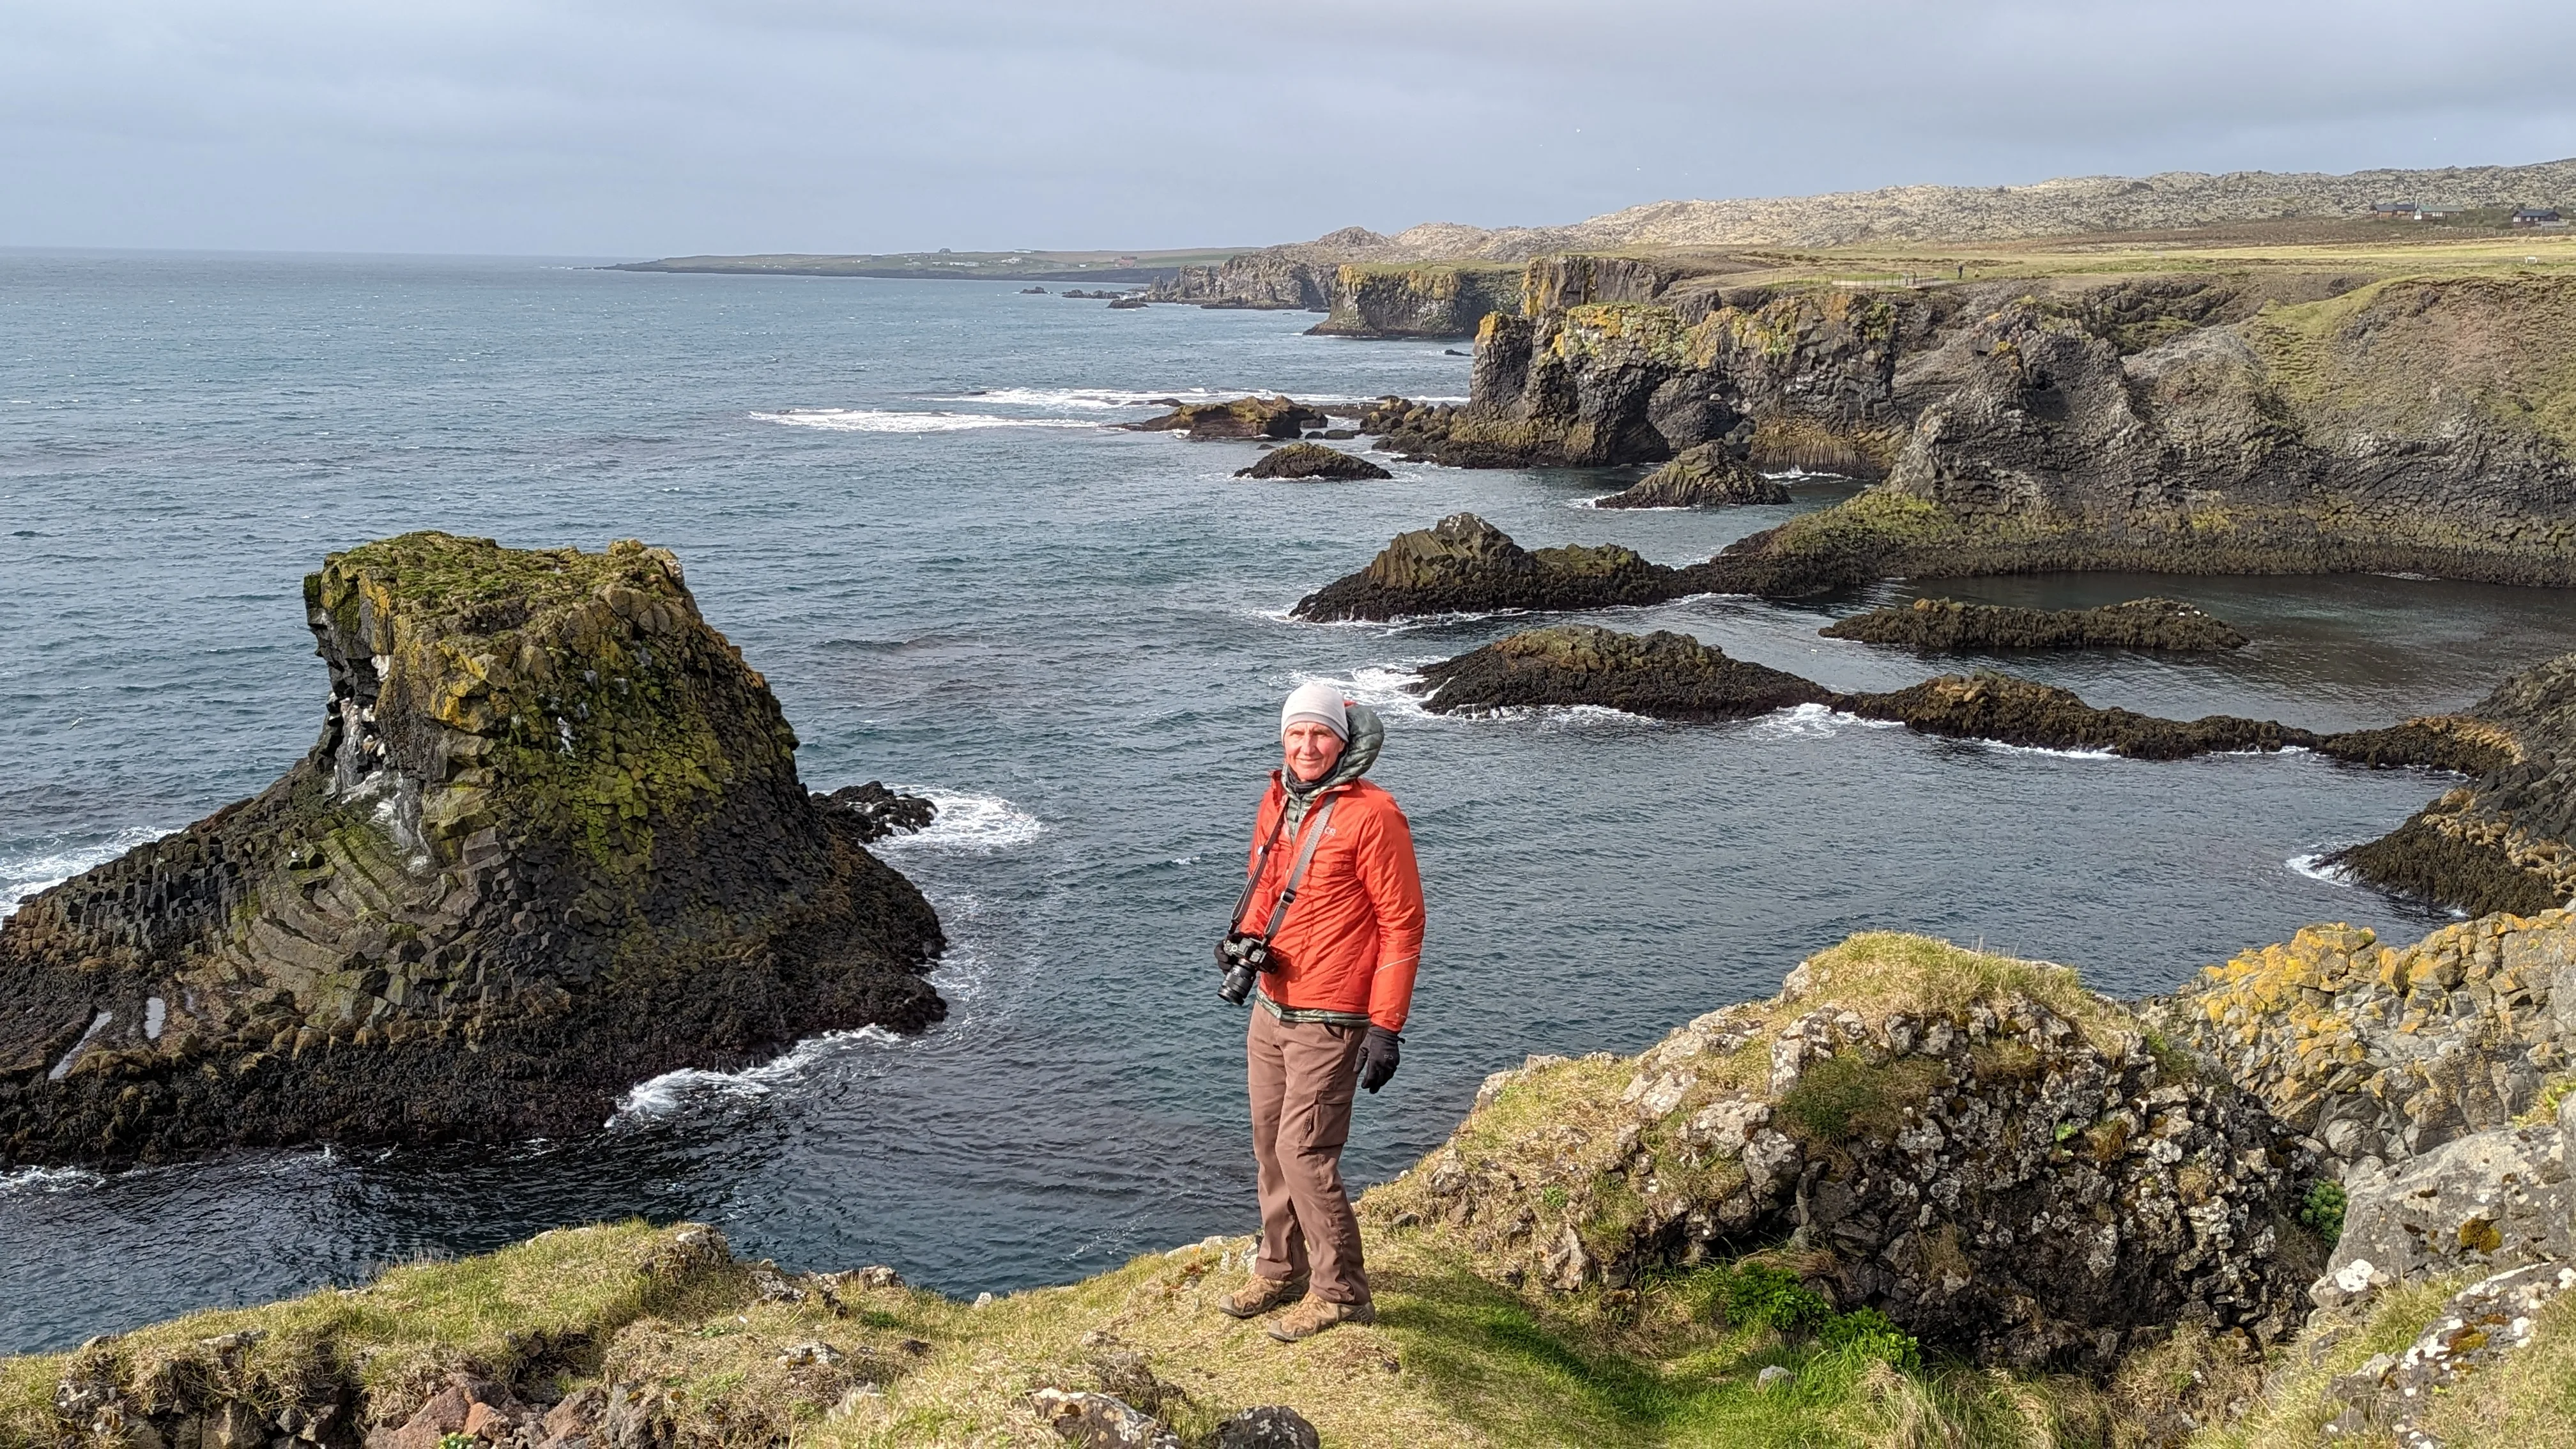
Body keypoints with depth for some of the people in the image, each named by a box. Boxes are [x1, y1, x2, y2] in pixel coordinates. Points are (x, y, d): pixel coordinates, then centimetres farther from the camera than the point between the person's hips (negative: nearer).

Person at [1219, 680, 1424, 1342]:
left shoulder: (1372, 815, -15)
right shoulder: (1276, 804, 8)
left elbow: (1402, 925, -13)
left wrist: (1386, 1027, -16)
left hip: (1328, 1021, -7)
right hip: (1270, 1009, 8)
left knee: (1304, 1151, -7)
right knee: (1270, 1144, 15)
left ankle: (1340, 1293, 7)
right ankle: (1280, 1271, 31)